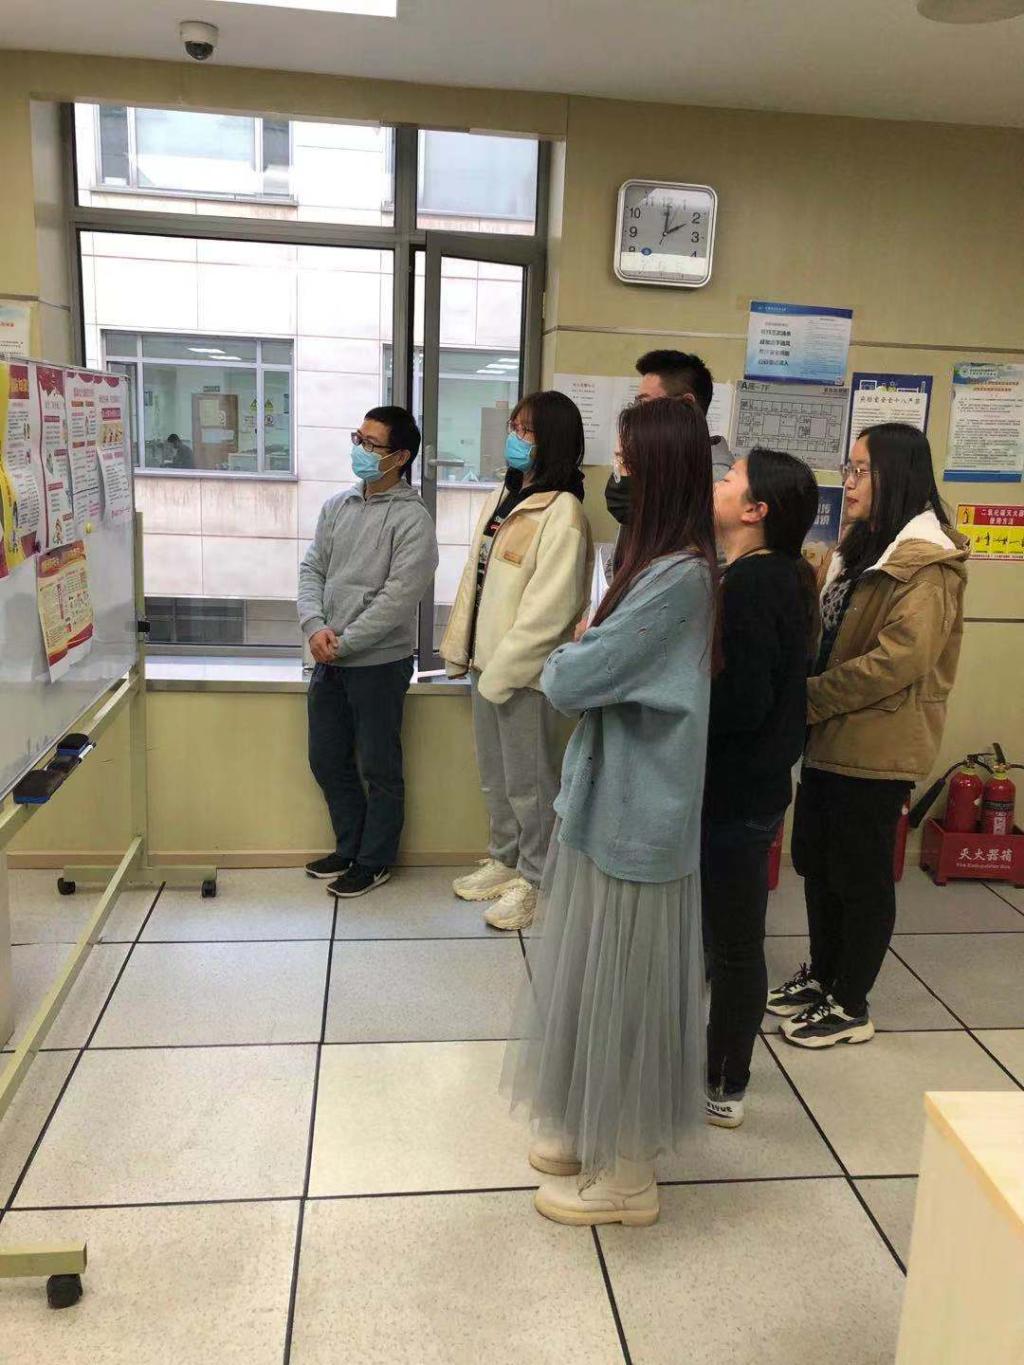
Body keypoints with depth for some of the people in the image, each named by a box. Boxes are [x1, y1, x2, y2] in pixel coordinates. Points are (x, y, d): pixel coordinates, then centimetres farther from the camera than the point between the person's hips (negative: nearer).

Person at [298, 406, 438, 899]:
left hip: (380, 662, -7)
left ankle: (374, 861, 23)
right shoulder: (337, 506, 8)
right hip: (329, 660, 7)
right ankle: (350, 846, 34)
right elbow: (311, 570, 7)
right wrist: (315, 626, -10)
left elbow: (398, 596, -18)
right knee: (326, 760, 16)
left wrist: (344, 642, -16)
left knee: (379, 767, 6)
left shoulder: (412, 519, -12)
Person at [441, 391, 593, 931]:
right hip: (487, 663, 8)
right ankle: (505, 861, 37)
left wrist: (503, 671, -18)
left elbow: (548, 608, -21)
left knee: (528, 781, 6)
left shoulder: (562, 511, -16)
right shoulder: (504, 496, 10)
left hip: (525, 671, -8)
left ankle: (534, 880, 22)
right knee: (494, 775, 19)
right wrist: (459, 647, 11)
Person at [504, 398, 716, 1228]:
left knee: (621, 990, 6)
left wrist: (558, 660, -3)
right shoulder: (667, 564, 8)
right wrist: (583, 658, -7)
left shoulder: (679, 575, -23)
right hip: (615, 802, 9)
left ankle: (627, 1173, 26)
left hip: (634, 815, -9)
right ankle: (596, 1131, 40)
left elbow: (570, 681, -22)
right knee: (601, 983, 21)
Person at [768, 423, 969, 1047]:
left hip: (876, 746, -9)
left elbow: (901, 660, -25)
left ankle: (850, 1007, 20)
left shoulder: (927, 563, -17)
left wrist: (809, 698, -19)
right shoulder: (864, 546, 14)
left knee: (861, 875, 4)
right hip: (831, 738, 9)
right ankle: (822, 976, 35)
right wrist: (806, 697, 4)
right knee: (815, 860, 17)